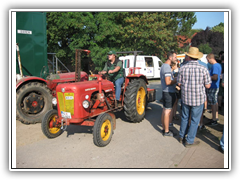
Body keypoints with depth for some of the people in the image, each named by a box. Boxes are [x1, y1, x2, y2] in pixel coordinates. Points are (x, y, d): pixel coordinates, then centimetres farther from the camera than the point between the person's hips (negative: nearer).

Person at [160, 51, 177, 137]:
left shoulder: (163, 66, 14)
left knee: (164, 111, 16)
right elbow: (168, 82, -25)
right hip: (169, 92, -10)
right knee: (167, 111, -2)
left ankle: (164, 128, 27)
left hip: (165, 91, 10)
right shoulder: (167, 67, -18)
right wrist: (177, 79, -12)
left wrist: (174, 79, 12)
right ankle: (166, 131, 8)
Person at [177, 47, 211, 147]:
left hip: (185, 97, 3)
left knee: (184, 118, 19)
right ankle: (189, 141, 18)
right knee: (194, 120, 9)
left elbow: (179, 83, 1)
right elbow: (207, 86, -7)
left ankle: (181, 137, 31)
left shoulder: (183, 68, -6)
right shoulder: (203, 69, -11)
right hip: (198, 99, -2)